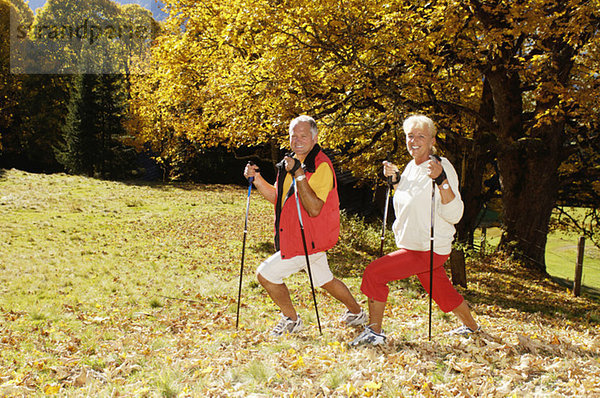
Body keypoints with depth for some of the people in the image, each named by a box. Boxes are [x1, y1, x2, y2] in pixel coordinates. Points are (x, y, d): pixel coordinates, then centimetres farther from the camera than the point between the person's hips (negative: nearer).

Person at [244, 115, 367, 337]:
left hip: (308, 241, -9)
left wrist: (299, 174, -34)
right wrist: (256, 179, 2)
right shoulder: (291, 162, 8)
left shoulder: (321, 166, -20)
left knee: (265, 274, -6)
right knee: (325, 280, 25)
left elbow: (314, 208, -30)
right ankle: (357, 312, 44)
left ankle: (291, 320, 13)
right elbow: (277, 197, 15)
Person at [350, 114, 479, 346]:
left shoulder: (442, 167, -16)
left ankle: (374, 332, -3)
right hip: (412, 246, 8)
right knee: (442, 291, 23)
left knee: (374, 273, -14)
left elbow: (454, 215, -24)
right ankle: (471, 326, 46)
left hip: (430, 250, -8)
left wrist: (441, 180, -34)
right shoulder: (411, 167, 9)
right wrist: (395, 179, 12)